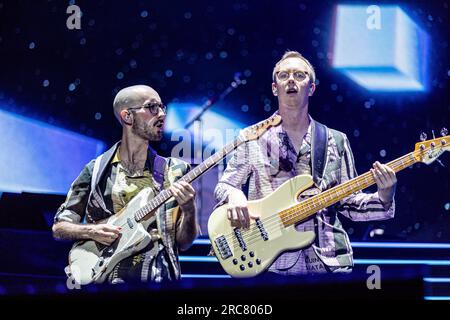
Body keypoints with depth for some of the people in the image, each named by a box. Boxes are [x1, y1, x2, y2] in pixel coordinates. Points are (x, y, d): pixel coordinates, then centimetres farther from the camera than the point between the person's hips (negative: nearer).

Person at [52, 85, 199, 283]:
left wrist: (189, 211, -10)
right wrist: (91, 231, -6)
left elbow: (183, 242, 9)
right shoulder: (96, 170, 8)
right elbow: (59, 227, 13)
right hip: (104, 278, -1)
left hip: (157, 277, 1)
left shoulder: (174, 171, 10)